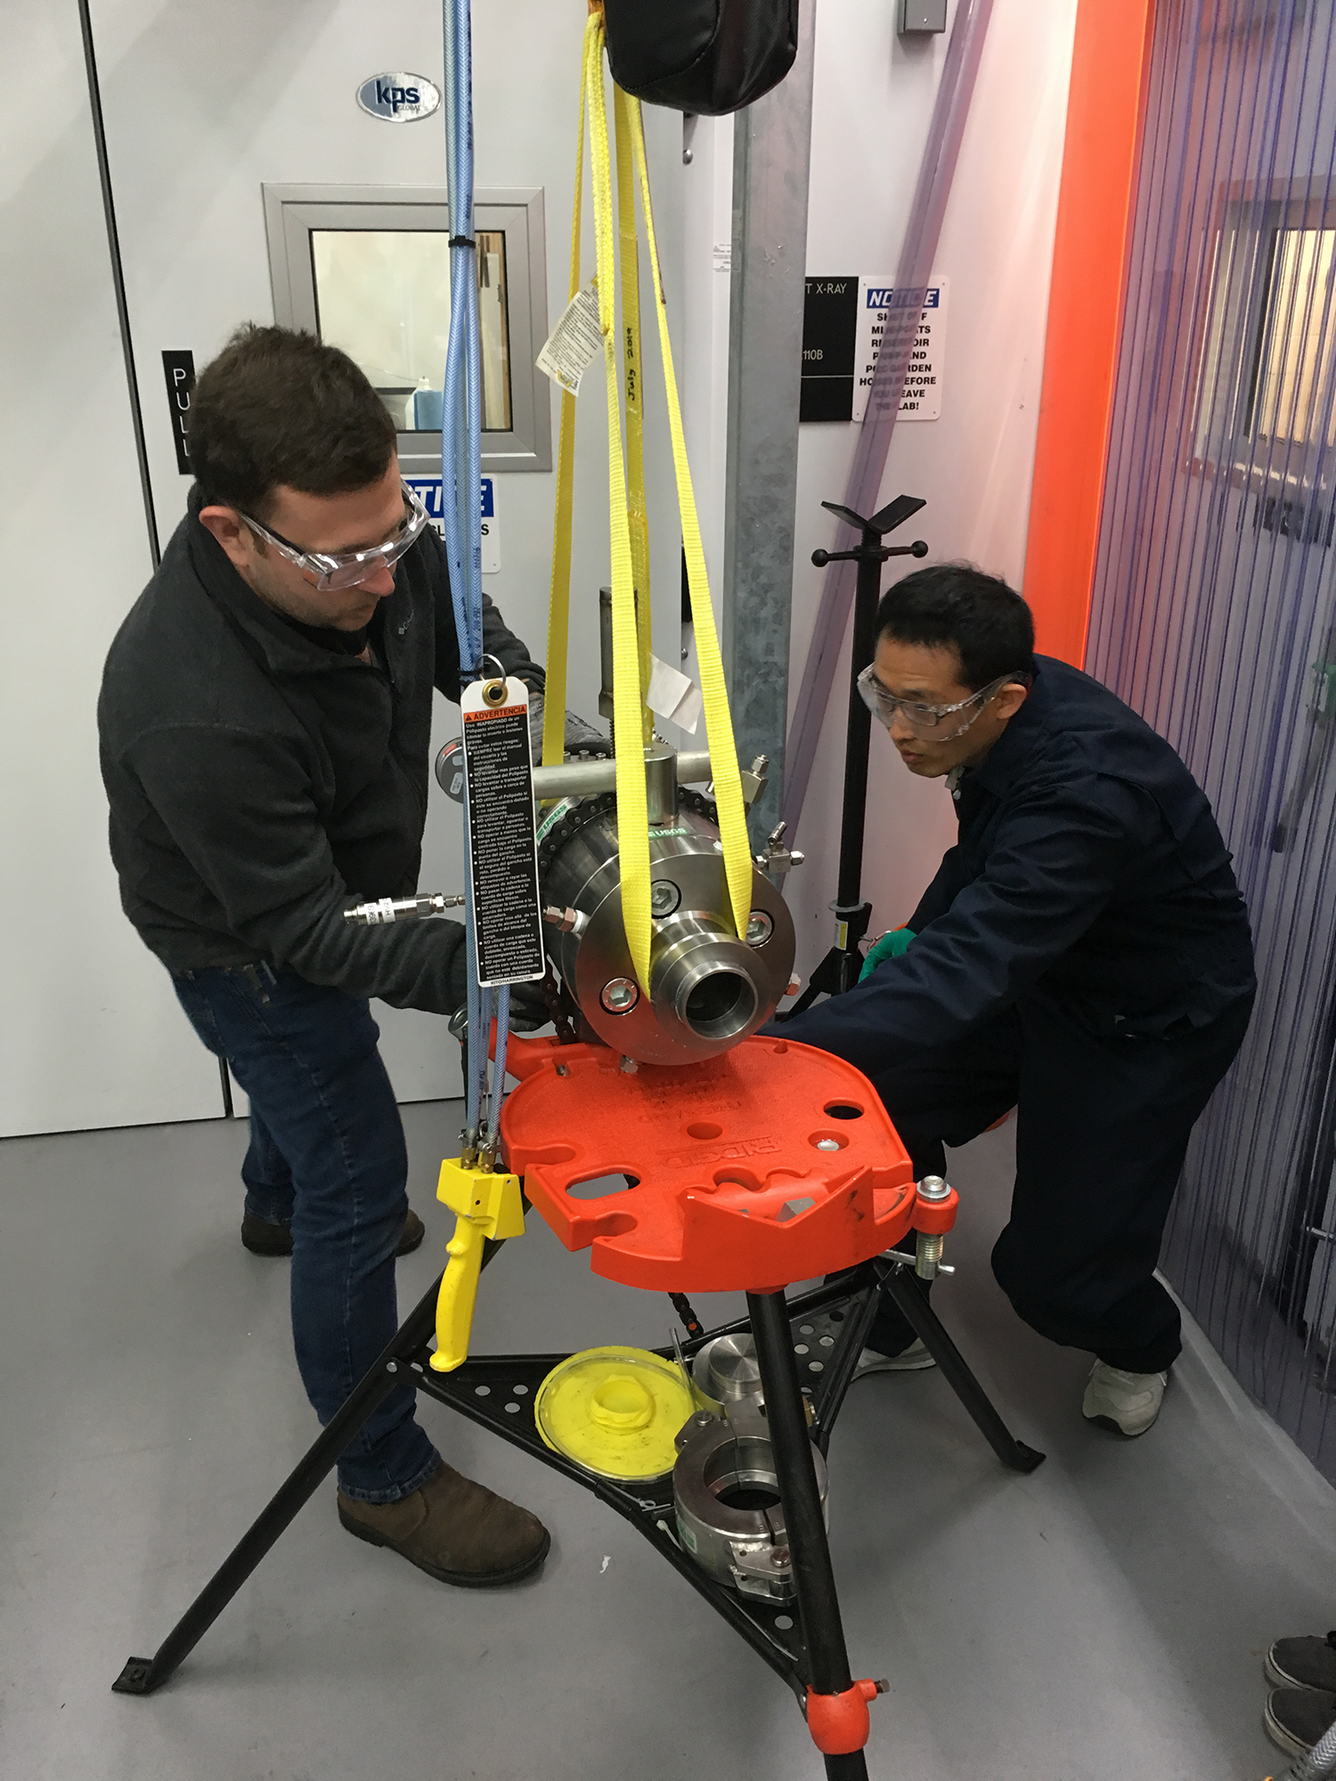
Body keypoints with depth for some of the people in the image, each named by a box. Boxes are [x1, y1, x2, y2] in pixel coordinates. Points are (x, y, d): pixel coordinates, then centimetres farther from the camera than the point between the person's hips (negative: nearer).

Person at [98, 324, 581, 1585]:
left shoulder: (372, 539, -23)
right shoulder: (193, 709, -43)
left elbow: (469, 636, -4)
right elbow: (306, 933, -34)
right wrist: (499, 974, -42)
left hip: (341, 883, 8)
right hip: (245, 940, -8)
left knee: (315, 1061, 33)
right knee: (357, 1180, -1)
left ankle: (278, 1202, 68)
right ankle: (384, 1479, 20)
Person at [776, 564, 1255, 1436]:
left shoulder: (1086, 790, -39)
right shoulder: (999, 718, -13)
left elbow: (963, 979, -47)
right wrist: (922, 931, -2)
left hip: (1149, 1024, -7)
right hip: (1037, 969, 7)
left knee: (1053, 1273, -4)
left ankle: (1142, 1342, 34)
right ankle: (890, 1325, 19)